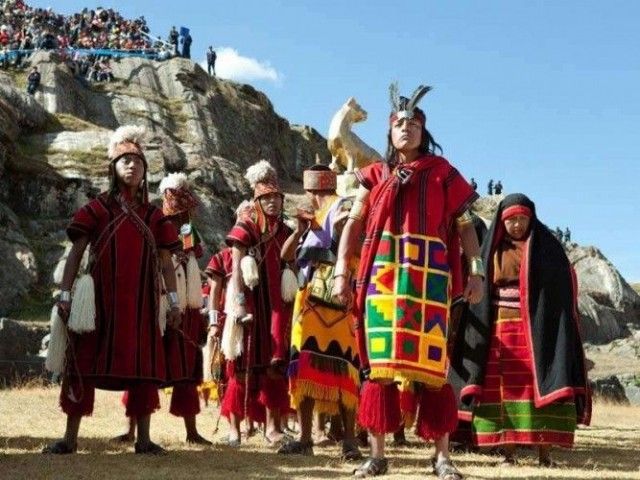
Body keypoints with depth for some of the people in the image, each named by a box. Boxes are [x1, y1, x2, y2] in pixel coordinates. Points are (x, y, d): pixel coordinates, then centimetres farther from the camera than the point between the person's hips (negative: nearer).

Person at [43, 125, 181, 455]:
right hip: (100, 299, -2)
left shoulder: (153, 216, 11)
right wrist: (65, 294, -8)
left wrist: (173, 301, 4)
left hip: (141, 303, 2)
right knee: (85, 362, 0)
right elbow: (75, 254, 0)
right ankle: (70, 438, 7)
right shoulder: (97, 209, 4)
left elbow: (165, 261, 11)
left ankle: (143, 439, 9)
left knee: (143, 366, 2)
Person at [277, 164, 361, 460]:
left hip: (335, 300, -8)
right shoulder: (312, 218, 23)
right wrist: (300, 230, 4)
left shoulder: (341, 208, 0)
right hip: (309, 300, 8)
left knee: (340, 366, -9)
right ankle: (304, 439, 11)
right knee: (305, 368, 6)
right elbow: (286, 255, 19)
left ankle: (349, 439, -7)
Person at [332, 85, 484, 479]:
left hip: (428, 273, -2)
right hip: (383, 274, 2)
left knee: (432, 359, -4)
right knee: (379, 360, 0)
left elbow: (465, 225, 7)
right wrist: (342, 272, 3)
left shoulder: (442, 173, 10)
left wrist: (476, 271, -4)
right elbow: (354, 224, 13)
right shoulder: (376, 175, 15)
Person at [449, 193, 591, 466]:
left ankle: (544, 454, -6)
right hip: (501, 331, 2)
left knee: (540, 388, -9)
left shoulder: (546, 247, 4)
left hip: (537, 329, -2)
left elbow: (563, 287, 0)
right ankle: (508, 453, 0)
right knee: (504, 390, -3)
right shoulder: (493, 250, 12)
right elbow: (480, 292, 13)